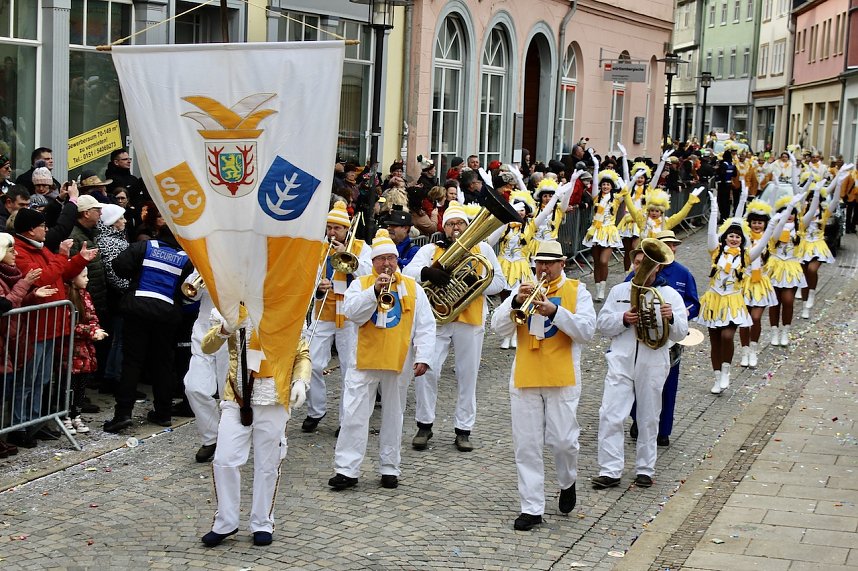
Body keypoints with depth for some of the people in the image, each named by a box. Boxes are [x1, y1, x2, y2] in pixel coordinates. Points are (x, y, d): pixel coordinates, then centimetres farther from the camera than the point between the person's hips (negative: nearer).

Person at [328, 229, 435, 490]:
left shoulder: (412, 287, 7)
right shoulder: (360, 284, 6)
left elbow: (425, 326, 4)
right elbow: (351, 312, -11)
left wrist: (423, 357, -6)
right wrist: (375, 290, -19)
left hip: (399, 362, 1)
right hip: (365, 360, -1)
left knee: (393, 416, 9)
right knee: (353, 415, -4)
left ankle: (390, 468, 18)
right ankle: (346, 469, 0)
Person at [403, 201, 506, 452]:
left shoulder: (482, 249, 12)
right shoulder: (431, 249, 9)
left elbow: (499, 281, 8)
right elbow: (408, 272, -6)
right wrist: (427, 272, -28)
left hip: (470, 320, 1)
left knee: (468, 376, 5)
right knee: (426, 371, -9)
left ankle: (463, 430, 15)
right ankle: (424, 425, 7)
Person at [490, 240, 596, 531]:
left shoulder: (577, 291, 3)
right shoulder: (523, 288, 10)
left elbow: (586, 331, -10)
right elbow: (499, 327, 1)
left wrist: (554, 311, -22)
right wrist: (516, 303, -17)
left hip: (562, 379, -2)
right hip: (525, 378, 3)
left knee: (563, 440, -2)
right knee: (526, 446, 2)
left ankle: (567, 482, 29)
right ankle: (531, 507, 9)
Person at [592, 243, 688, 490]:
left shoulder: (669, 294, 4)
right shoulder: (619, 291, 9)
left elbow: (680, 334, -3)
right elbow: (602, 324, 5)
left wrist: (671, 319, -24)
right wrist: (623, 320, -13)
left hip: (653, 365, -1)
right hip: (621, 361, 1)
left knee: (648, 418, 9)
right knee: (610, 415, -7)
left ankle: (645, 469, 20)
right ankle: (610, 470, -3)